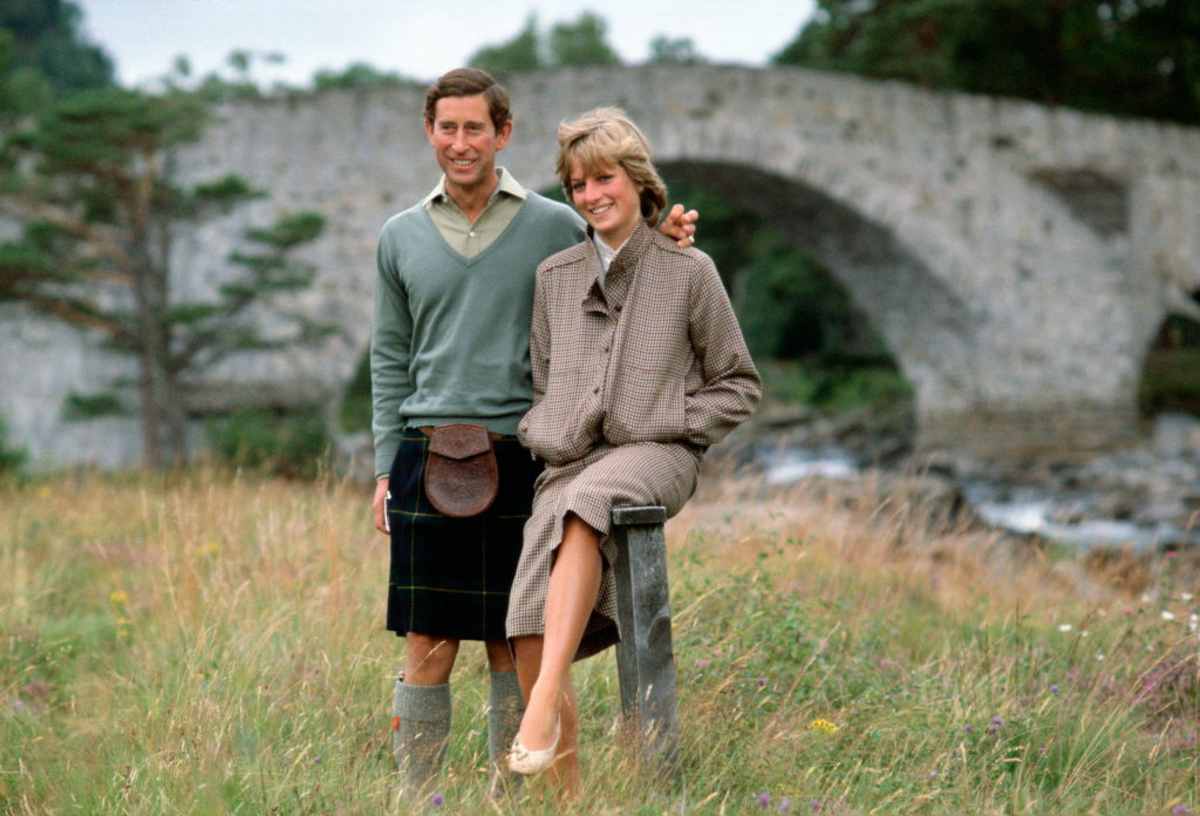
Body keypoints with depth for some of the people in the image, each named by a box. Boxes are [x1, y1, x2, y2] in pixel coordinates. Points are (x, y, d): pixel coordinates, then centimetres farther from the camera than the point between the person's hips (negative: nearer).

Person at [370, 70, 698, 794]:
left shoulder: (556, 227, 3)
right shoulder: (402, 237, 10)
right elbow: (391, 359, 14)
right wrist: (386, 468, 9)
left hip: (520, 456, -1)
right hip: (428, 455, 1)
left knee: (515, 649, 4)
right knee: (427, 648, 1)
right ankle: (415, 797, 9)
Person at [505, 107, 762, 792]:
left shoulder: (689, 271, 6)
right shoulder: (555, 276, 17)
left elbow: (739, 385, 10)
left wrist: (668, 428, -3)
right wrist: (545, 440, 8)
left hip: (654, 456, -4)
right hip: (569, 465, 4)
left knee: (582, 506, -40)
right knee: (532, 638, -19)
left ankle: (545, 704, -46)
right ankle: (566, 796, -11)